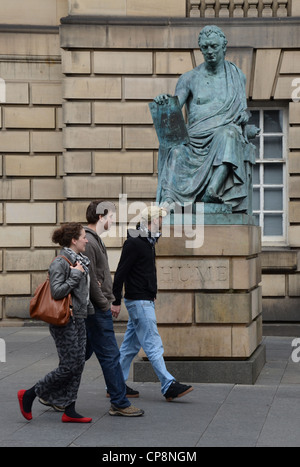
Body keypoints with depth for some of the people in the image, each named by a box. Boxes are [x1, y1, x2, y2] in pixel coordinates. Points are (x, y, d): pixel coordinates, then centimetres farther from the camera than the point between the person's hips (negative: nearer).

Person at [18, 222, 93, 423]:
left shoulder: (81, 261, 13)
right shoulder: (60, 263, -14)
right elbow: (57, 291, -24)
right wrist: (75, 274, -18)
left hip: (79, 320, 9)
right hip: (65, 321, -9)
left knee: (79, 364, 6)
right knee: (69, 366, -8)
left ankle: (69, 411, 11)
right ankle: (29, 395, 4)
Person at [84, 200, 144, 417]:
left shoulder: (95, 240, 17)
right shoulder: (88, 242, -17)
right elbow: (89, 279, -21)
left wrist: (111, 300, 15)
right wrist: (105, 304, -15)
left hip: (99, 308, 11)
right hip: (96, 310, -11)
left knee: (82, 353, 15)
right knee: (110, 355, -5)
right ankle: (120, 403, 2)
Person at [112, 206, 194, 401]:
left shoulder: (149, 242, 15)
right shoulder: (134, 243, -15)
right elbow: (121, 272, -16)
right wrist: (116, 301, -16)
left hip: (145, 301, 10)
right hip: (139, 301, -10)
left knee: (131, 345, 12)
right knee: (153, 345, -9)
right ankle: (169, 386, -9)